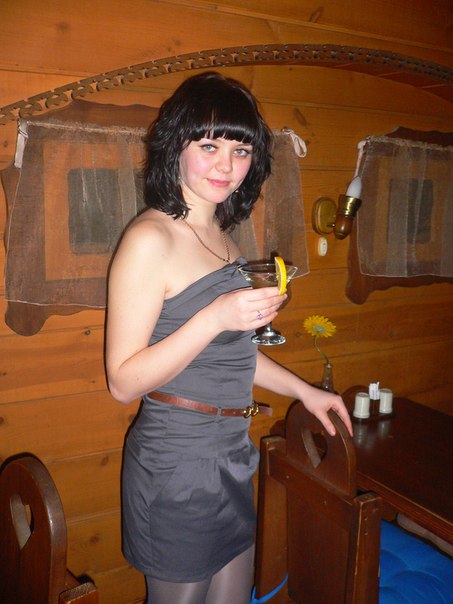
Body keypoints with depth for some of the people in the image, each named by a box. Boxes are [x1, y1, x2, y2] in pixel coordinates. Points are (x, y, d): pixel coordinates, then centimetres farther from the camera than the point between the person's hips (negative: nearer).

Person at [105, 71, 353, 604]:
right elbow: (124, 382, -20)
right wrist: (216, 316, -29)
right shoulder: (151, 238, -18)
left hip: (230, 455, 8)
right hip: (176, 461, -8)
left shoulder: (221, 235, 8)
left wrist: (302, 390, 17)